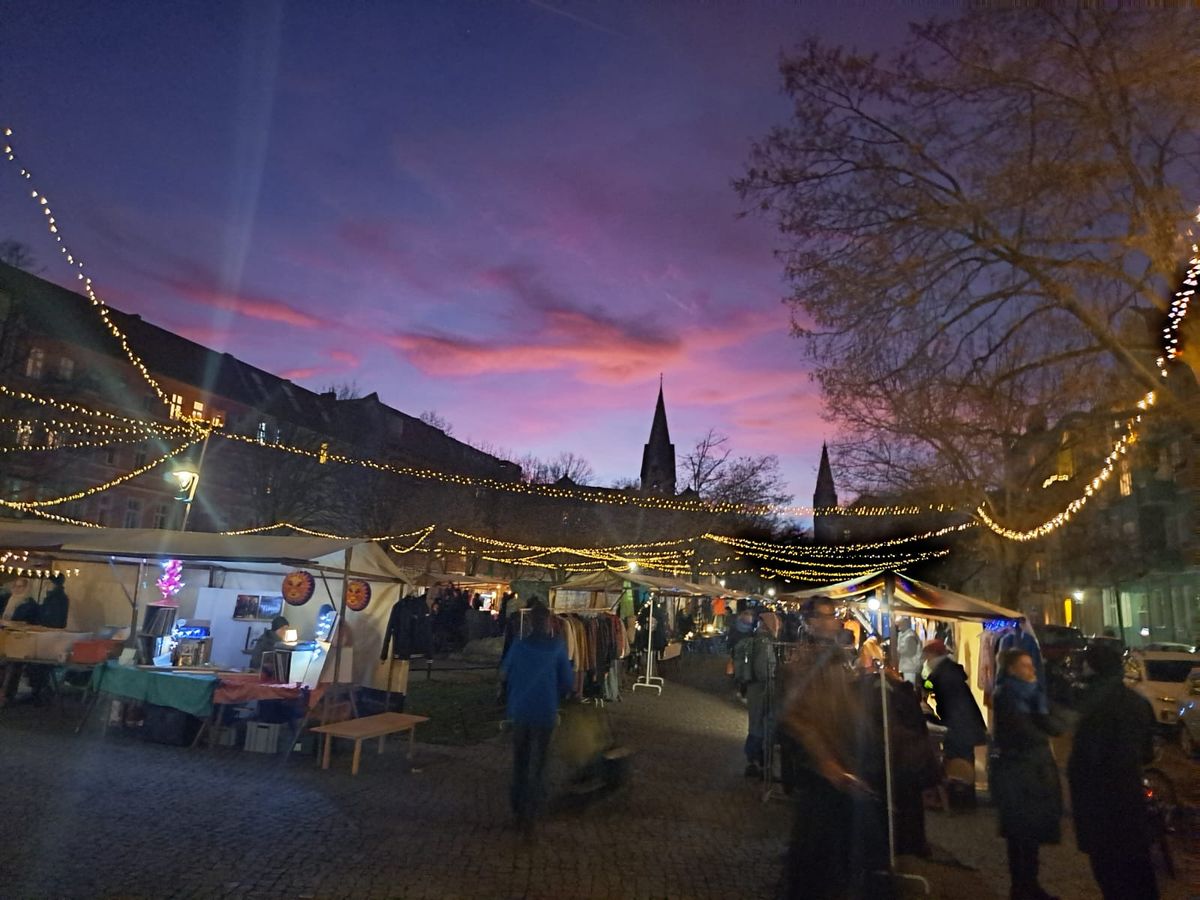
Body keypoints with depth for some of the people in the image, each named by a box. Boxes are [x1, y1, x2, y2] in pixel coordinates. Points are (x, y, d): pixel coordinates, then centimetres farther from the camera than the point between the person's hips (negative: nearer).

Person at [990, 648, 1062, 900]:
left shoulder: (1032, 694, 9)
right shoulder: (1004, 697, -12)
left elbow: (1054, 727, 1)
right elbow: (1025, 733, -19)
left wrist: (1040, 702, -10)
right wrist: (1044, 737, -2)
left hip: (1038, 769, 7)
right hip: (1015, 771, -6)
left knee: (1034, 830, 12)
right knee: (1020, 833, 1)